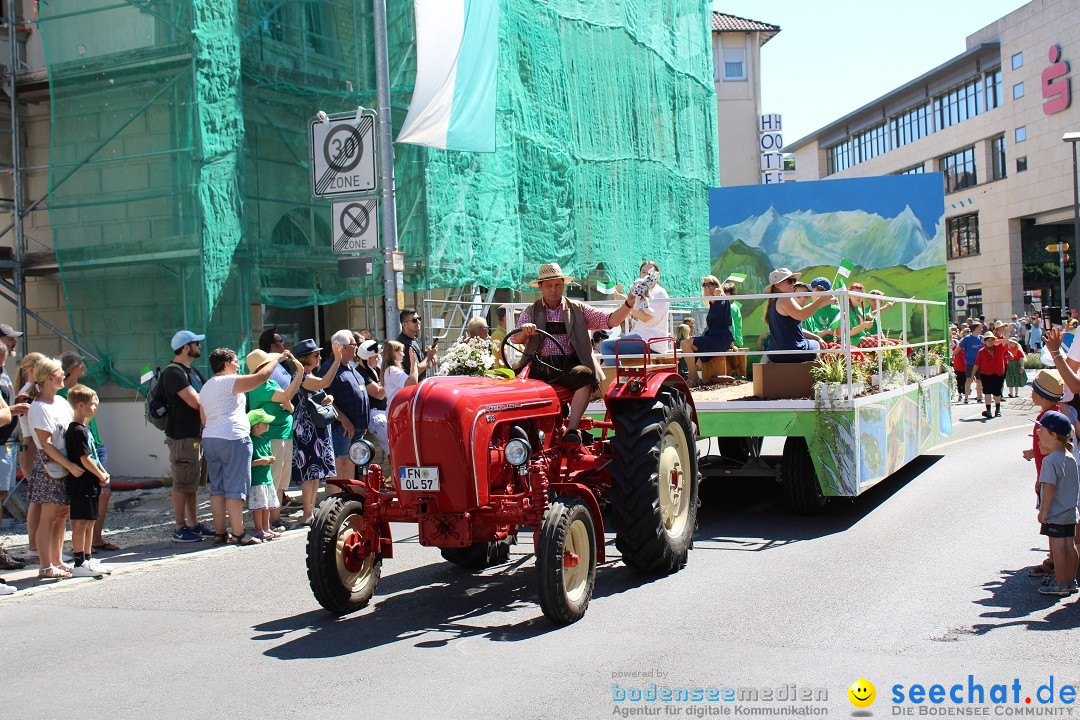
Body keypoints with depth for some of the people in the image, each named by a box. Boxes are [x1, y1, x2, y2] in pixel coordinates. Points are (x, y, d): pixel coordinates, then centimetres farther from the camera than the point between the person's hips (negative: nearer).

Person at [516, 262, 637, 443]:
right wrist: (525, 330, -24)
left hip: (569, 365, 0)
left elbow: (610, 320, 5)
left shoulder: (577, 310, 15)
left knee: (585, 375, -33)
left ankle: (572, 429, -32)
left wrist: (628, 304, -12)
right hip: (539, 365, 1)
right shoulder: (531, 312, 15)